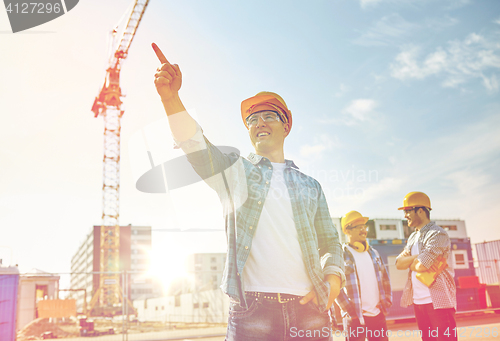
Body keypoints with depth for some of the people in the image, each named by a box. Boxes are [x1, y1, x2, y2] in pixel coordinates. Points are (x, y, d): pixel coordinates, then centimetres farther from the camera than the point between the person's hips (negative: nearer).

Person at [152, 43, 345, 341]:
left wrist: (333, 279, 0)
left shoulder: (309, 186, 19)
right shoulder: (235, 171, 12)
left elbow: (330, 241, 20)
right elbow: (196, 146, -6)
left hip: (309, 310, 3)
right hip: (252, 309, -2)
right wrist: (171, 97, -21)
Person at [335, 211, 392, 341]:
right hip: (355, 317, -5)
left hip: (378, 315, 5)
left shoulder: (373, 253, 15)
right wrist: (349, 309, -13)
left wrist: (387, 303, 10)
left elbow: (385, 279, 19)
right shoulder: (341, 254, -5)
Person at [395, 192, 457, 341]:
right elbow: (399, 263, 4)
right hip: (418, 301, 8)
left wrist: (409, 261, 0)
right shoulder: (413, 237, 15)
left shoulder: (438, 234, -12)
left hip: (438, 301, -8)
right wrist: (418, 257, -12)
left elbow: (420, 266, -21)